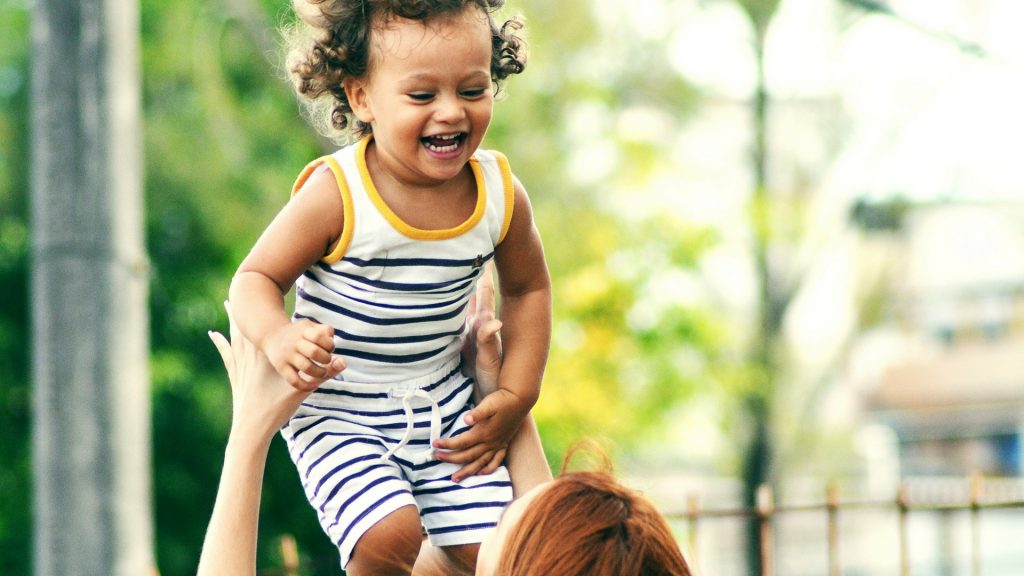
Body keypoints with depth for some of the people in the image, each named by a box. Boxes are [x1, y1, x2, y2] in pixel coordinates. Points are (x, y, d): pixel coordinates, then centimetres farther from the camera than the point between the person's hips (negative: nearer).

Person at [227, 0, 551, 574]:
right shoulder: (338, 195, -21)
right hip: (338, 413, -4)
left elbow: (527, 288, 10)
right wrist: (279, 338, -34)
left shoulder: (500, 193, -7)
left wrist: (516, 397, 4)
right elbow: (257, 277, -13)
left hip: (445, 406, 4)